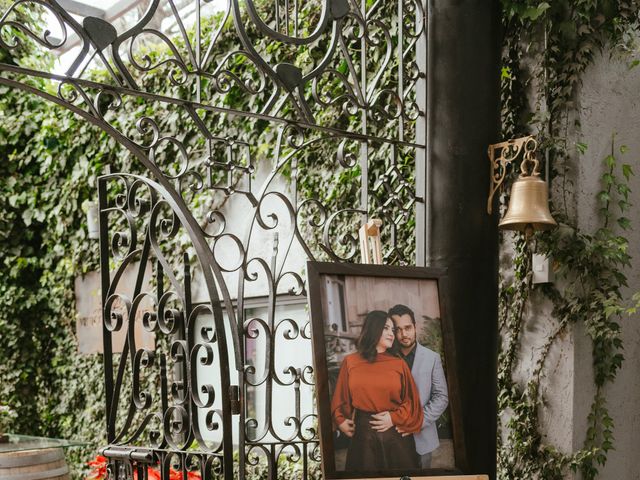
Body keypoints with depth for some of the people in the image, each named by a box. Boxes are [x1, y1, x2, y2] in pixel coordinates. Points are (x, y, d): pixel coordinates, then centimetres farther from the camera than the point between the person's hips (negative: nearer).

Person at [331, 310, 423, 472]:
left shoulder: (399, 364, 2)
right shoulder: (350, 362, 2)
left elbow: (412, 400, 3)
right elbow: (340, 397, 9)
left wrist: (395, 418, -10)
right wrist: (340, 421, -4)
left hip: (395, 434, 0)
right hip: (362, 434, 0)